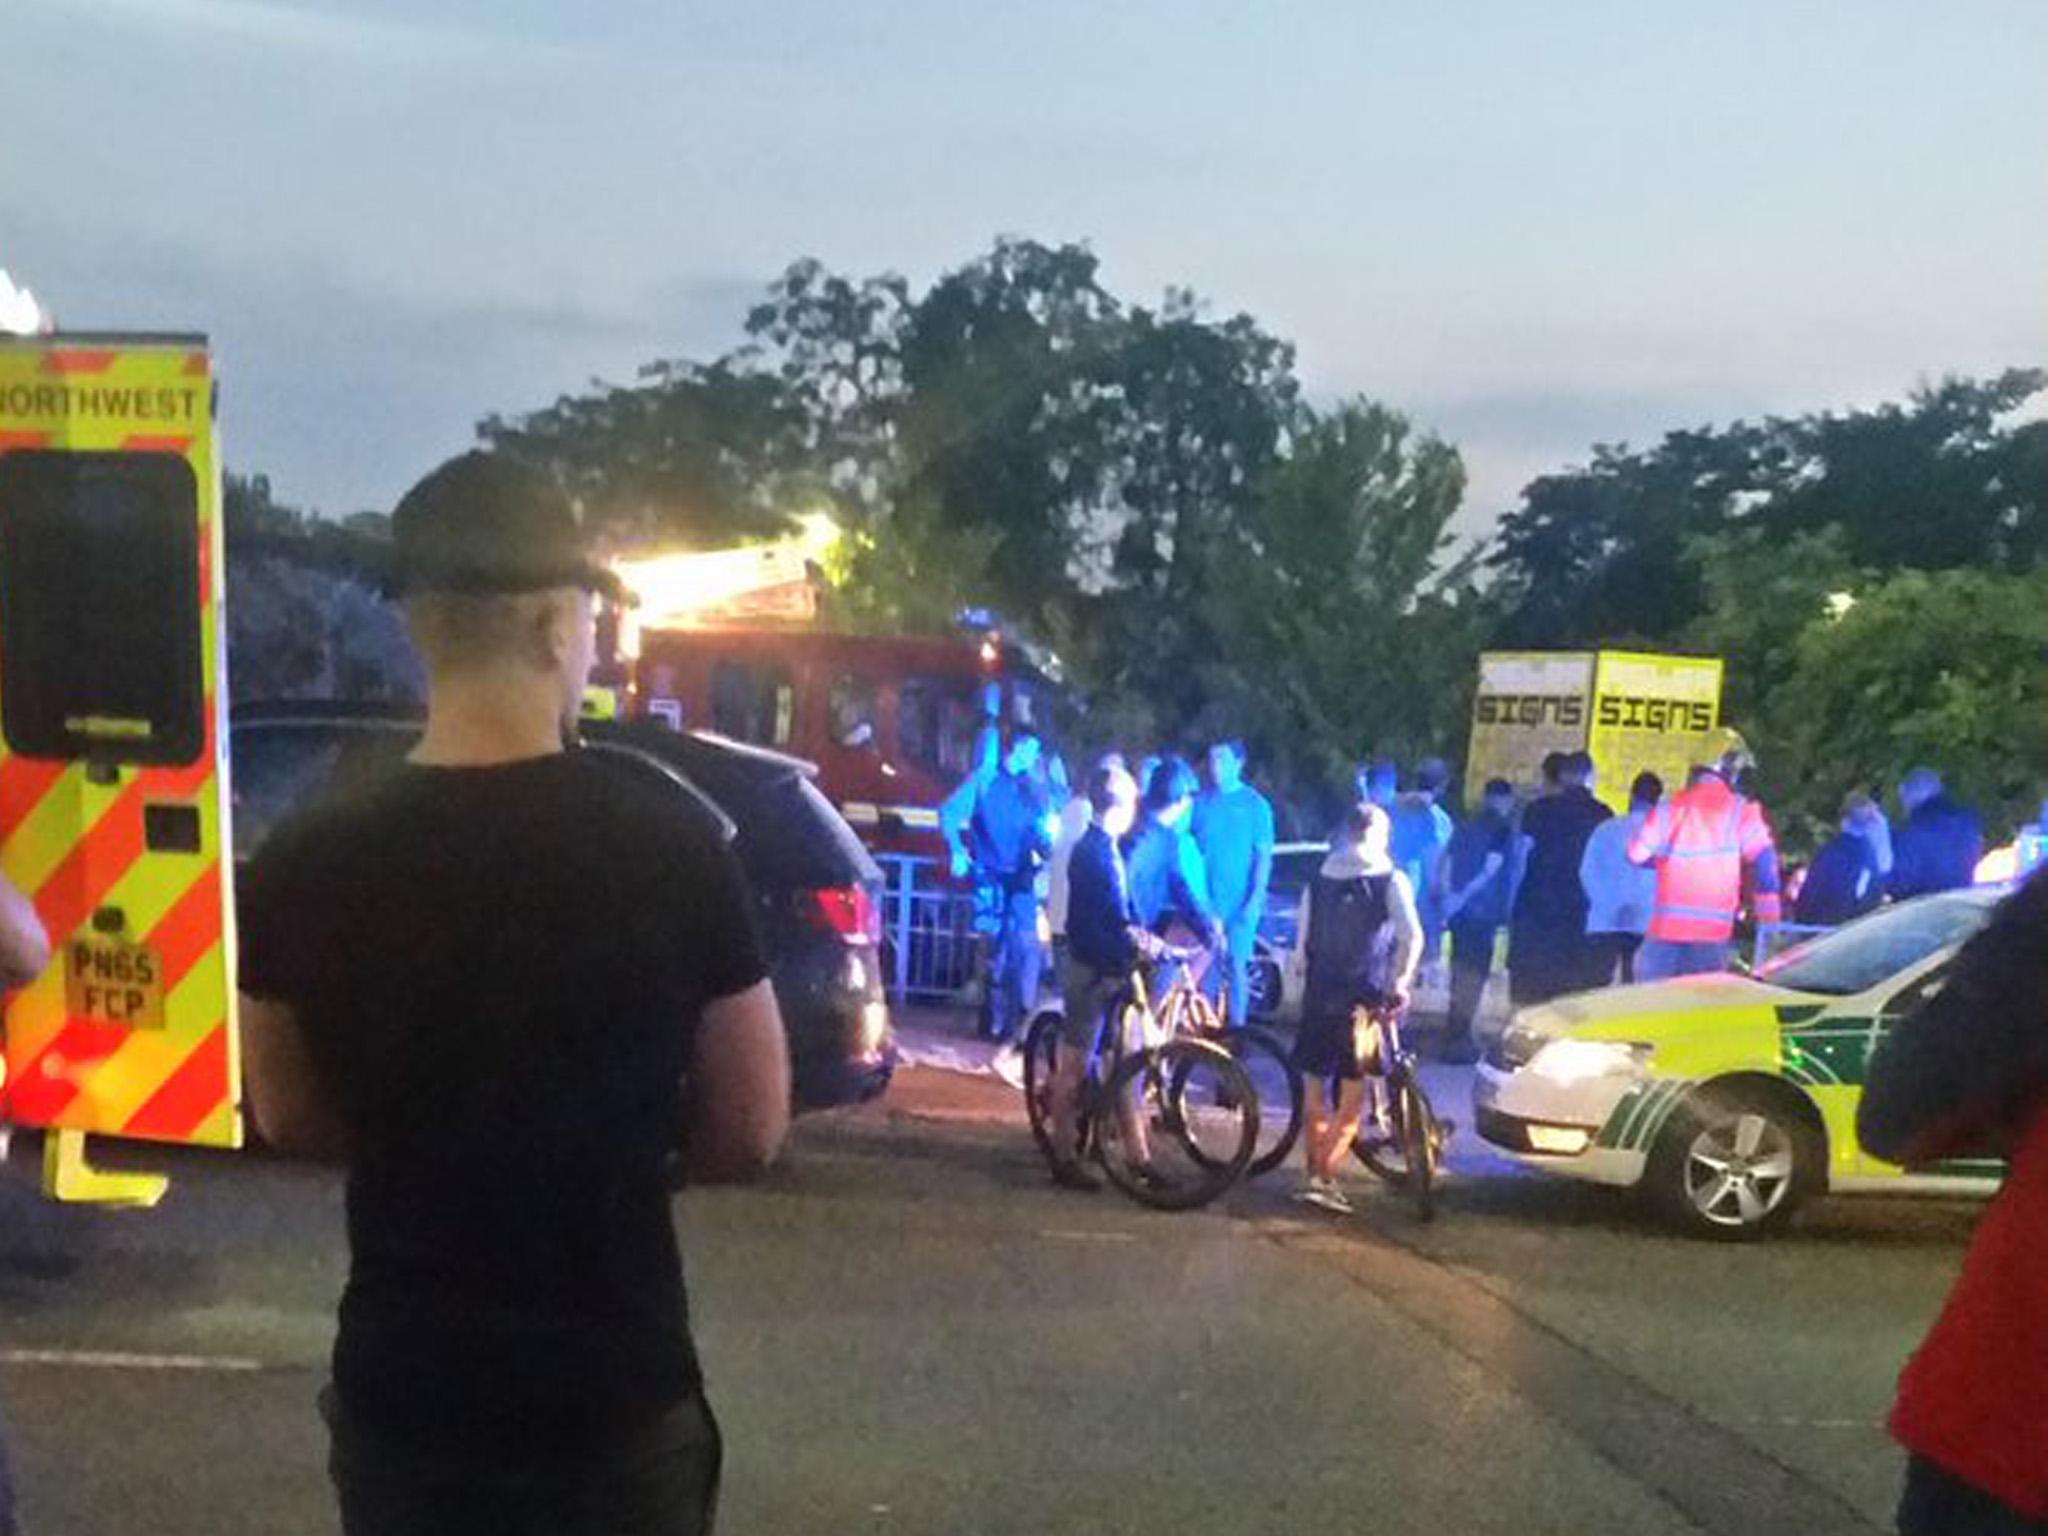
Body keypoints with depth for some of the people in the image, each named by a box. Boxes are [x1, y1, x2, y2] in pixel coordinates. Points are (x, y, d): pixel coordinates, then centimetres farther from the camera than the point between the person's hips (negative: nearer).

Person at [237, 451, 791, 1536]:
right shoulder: (673, 852, -14)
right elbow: (748, 1134, -5)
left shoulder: (302, 870, -8)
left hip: (401, 1397, 2)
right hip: (615, 1405, -2)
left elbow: (291, 1120, 7)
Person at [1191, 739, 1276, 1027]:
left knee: (1236, 966, -1)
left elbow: (1264, 855, -2)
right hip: (1205, 902, 3)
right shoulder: (1202, 803, 8)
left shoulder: (1255, 805, -1)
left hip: (1240, 903, -3)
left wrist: (1256, 899, -11)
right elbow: (1190, 849, 11)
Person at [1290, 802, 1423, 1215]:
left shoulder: (1318, 881, 12)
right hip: (1364, 1001, -4)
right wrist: (1400, 983, -5)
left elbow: (1304, 942, 11)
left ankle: (1312, 1172, 19)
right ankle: (1324, 1178, -10)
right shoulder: (1390, 880, -1)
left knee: (1316, 1092, 15)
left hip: (1319, 996, 4)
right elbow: (1412, 936, -14)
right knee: (1352, 1096, -1)